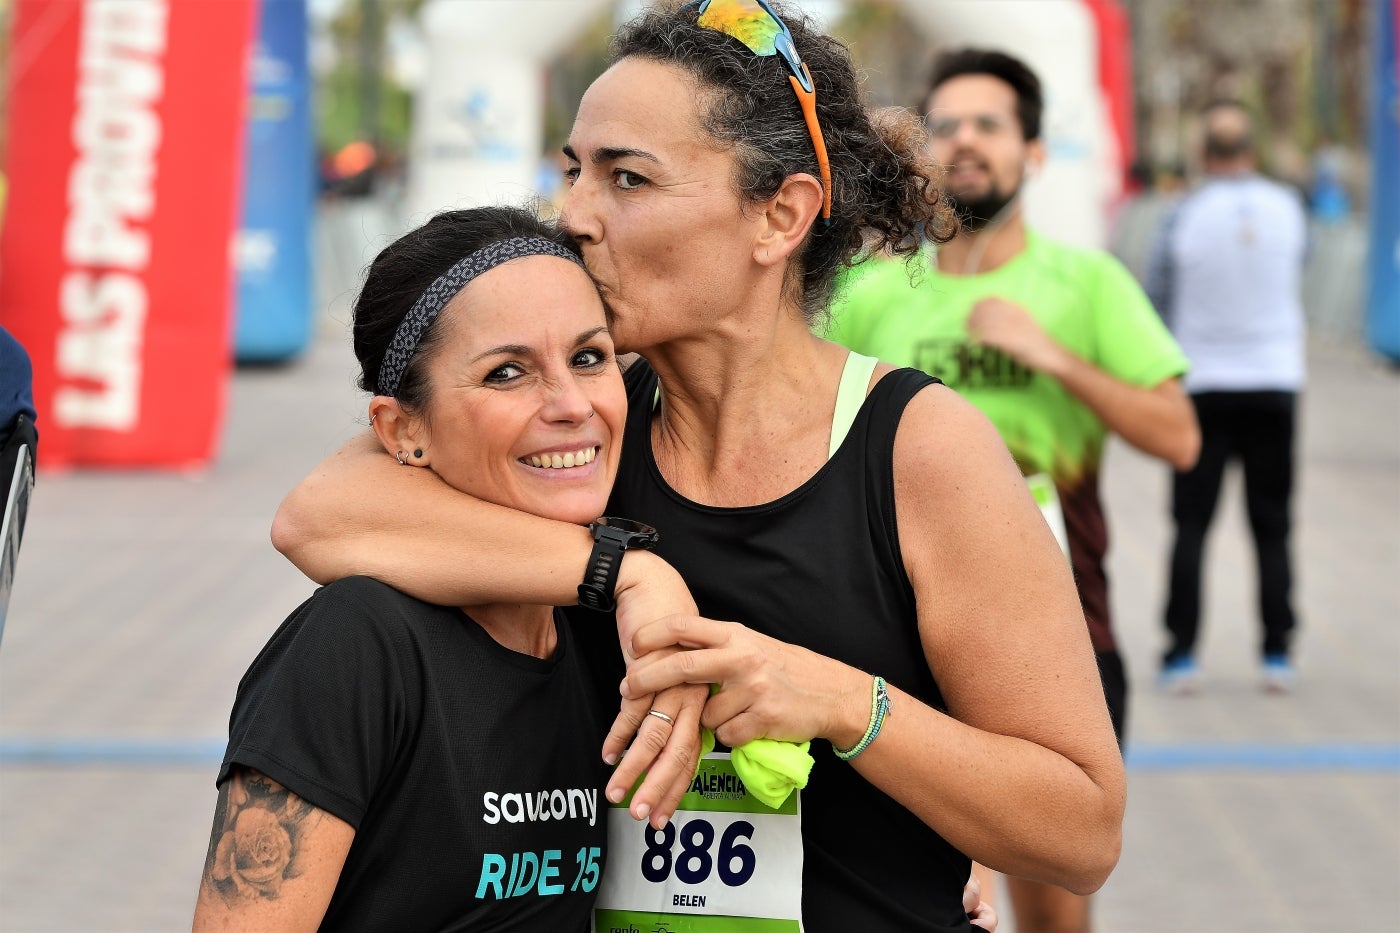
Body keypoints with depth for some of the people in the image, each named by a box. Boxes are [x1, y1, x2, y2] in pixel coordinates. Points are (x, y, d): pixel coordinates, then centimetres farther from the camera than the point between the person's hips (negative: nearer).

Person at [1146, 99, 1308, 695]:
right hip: (1276, 382, 2)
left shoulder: (1185, 217, -10)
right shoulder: (1287, 209, -3)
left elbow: (1158, 301, 0)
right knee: (1272, 527, 8)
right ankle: (1278, 654, 7)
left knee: (1191, 525, 4)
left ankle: (1181, 655, 1)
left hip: (1204, 384, -2)